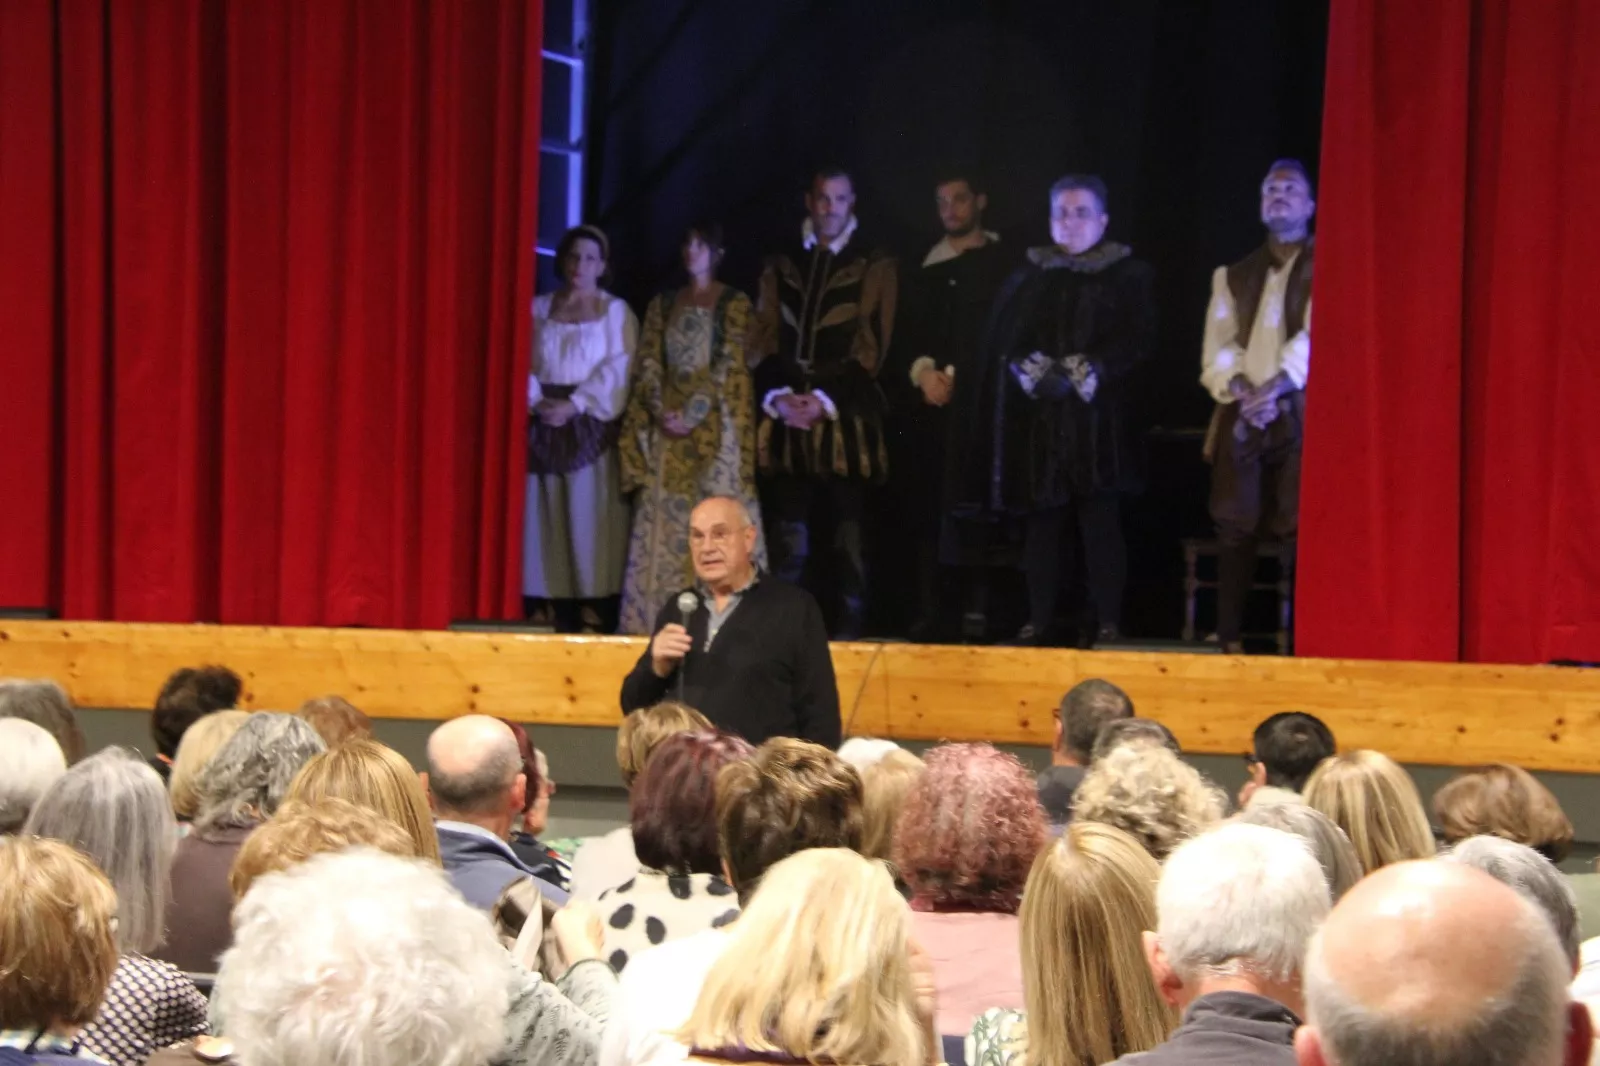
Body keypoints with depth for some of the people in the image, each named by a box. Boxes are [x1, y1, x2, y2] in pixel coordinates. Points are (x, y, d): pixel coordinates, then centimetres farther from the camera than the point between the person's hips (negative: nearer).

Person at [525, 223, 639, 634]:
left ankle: (598, 610, -6)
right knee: (549, 517, 1)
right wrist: (535, 399, -12)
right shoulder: (540, 308, 14)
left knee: (589, 513, -7)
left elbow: (616, 370, -5)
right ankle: (561, 615, 4)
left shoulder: (615, 311, 5)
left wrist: (574, 404, -16)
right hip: (545, 423, 3)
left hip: (590, 424, -3)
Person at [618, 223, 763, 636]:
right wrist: (661, 411, -8)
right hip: (666, 424, 4)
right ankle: (660, 614, 0)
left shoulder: (734, 304, 2)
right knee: (662, 516, -1)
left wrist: (692, 414, -14)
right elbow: (648, 364, 8)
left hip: (714, 425, -4)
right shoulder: (663, 305, 15)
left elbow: (730, 365, -6)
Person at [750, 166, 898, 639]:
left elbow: (871, 345, -3)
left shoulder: (875, 266, 4)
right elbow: (764, 340, 11)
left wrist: (825, 400, -12)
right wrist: (777, 396, -6)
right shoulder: (781, 266, 16)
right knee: (787, 538, 0)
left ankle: (849, 630, 3)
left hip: (846, 418, -3)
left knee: (849, 535, 0)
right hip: (787, 418, 3)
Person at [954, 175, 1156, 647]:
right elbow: (1002, 342, 7)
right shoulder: (1027, 277, 15)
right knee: (1042, 523, 2)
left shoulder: (1128, 276, 7)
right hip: (1037, 422, 3)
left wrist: (1079, 374, -16)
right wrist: (1039, 375, -12)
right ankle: (1040, 623, 6)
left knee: (1100, 521, -6)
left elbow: (1136, 340, -4)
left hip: (1099, 422, -2)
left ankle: (1107, 623, -3)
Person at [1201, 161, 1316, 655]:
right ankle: (1228, 637, 2)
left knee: (1301, 529, -10)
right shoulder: (1234, 275, 18)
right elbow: (1217, 346, 8)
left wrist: (1277, 386, -21)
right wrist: (1241, 389, -12)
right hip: (1241, 416, 3)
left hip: (1299, 415, -3)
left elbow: (1315, 335, -7)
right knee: (1235, 528, -1)